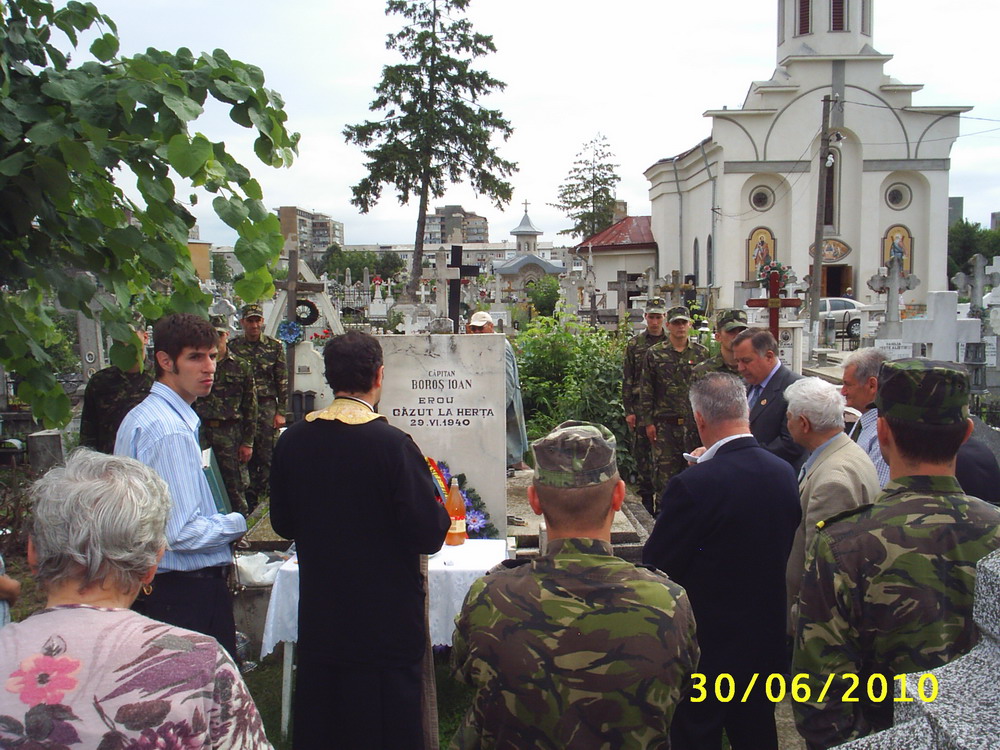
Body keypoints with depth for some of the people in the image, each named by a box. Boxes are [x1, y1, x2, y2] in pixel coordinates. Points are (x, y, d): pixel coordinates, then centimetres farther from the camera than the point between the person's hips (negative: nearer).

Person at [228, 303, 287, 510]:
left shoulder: (274, 346, 4)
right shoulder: (233, 346, 5)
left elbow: (283, 382, 4)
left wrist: (280, 412, -2)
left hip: (267, 407, -1)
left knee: (267, 455, -4)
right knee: (245, 455, 4)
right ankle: (251, 498, 13)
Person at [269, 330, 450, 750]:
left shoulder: (292, 440, -4)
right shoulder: (392, 444, -20)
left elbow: (283, 525, 7)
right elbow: (429, 537, -19)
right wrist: (441, 511, 1)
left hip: (317, 617, 5)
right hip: (385, 619, -5)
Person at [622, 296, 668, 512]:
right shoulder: (634, 344, 5)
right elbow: (627, 379, 4)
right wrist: (628, 410, -2)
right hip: (641, 407, 0)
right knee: (642, 453, 4)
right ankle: (645, 497, 13)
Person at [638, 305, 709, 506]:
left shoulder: (702, 353, 5)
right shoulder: (655, 354, 3)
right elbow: (646, 390, 2)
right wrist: (647, 421, -2)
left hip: (695, 422, 1)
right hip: (665, 423, -1)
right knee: (664, 470, 1)